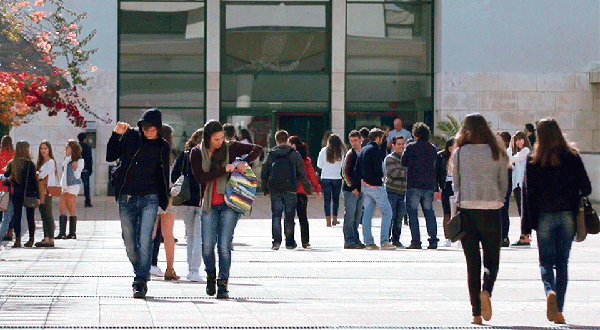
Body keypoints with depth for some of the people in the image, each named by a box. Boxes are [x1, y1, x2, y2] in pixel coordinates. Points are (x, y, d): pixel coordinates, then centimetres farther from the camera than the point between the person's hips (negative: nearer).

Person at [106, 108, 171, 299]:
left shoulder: (163, 147, 5)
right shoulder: (130, 136, 2)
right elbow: (110, 157, 0)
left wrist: (165, 199, 10)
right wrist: (116, 135, -10)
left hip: (149, 199, -1)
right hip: (126, 199, 1)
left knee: (145, 243, -15)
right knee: (130, 245, 5)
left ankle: (140, 283, -12)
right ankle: (141, 275, 27)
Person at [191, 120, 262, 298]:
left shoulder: (230, 148, 3)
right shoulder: (197, 153, 3)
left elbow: (257, 149, 7)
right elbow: (199, 177, -11)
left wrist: (244, 162, -9)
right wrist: (224, 170, -15)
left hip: (229, 203, -1)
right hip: (209, 204, 1)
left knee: (224, 245, -9)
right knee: (207, 245, -7)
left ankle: (223, 283, 2)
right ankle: (211, 275, 21)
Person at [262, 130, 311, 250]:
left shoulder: (270, 154, 6)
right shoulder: (294, 154, 1)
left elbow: (264, 173, 9)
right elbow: (302, 173, -1)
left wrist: (265, 189, 17)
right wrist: (307, 187, 8)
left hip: (274, 190, 1)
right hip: (290, 189, -1)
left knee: (276, 215, 3)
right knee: (289, 215, 6)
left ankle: (276, 240, -9)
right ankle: (289, 242, 10)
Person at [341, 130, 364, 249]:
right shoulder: (350, 154, -7)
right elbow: (345, 173, -11)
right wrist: (353, 188, -14)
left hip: (360, 190, 7)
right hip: (350, 190, -7)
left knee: (357, 216, 10)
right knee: (350, 216, -6)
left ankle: (355, 240, 15)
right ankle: (349, 241, -6)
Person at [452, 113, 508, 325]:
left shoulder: (460, 153, 1)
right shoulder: (497, 154, 2)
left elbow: (455, 183, 5)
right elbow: (504, 184, 6)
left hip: (467, 210, 0)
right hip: (491, 210, 0)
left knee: (472, 263, 6)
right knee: (491, 259, 9)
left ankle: (477, 314, 3)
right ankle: (486, 290, -23)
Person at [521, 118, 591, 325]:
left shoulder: (533, 159, -4)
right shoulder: (572, 156, 0)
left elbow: (528, 192, -3)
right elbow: (586, 187, 0)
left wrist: (527, 224, 0)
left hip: (544, 217, -1)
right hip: (568, 215, 2)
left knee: (546, 262, 7)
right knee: (562, 263, 10)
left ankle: (550, 292, -22)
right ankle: (559, 310, 8)